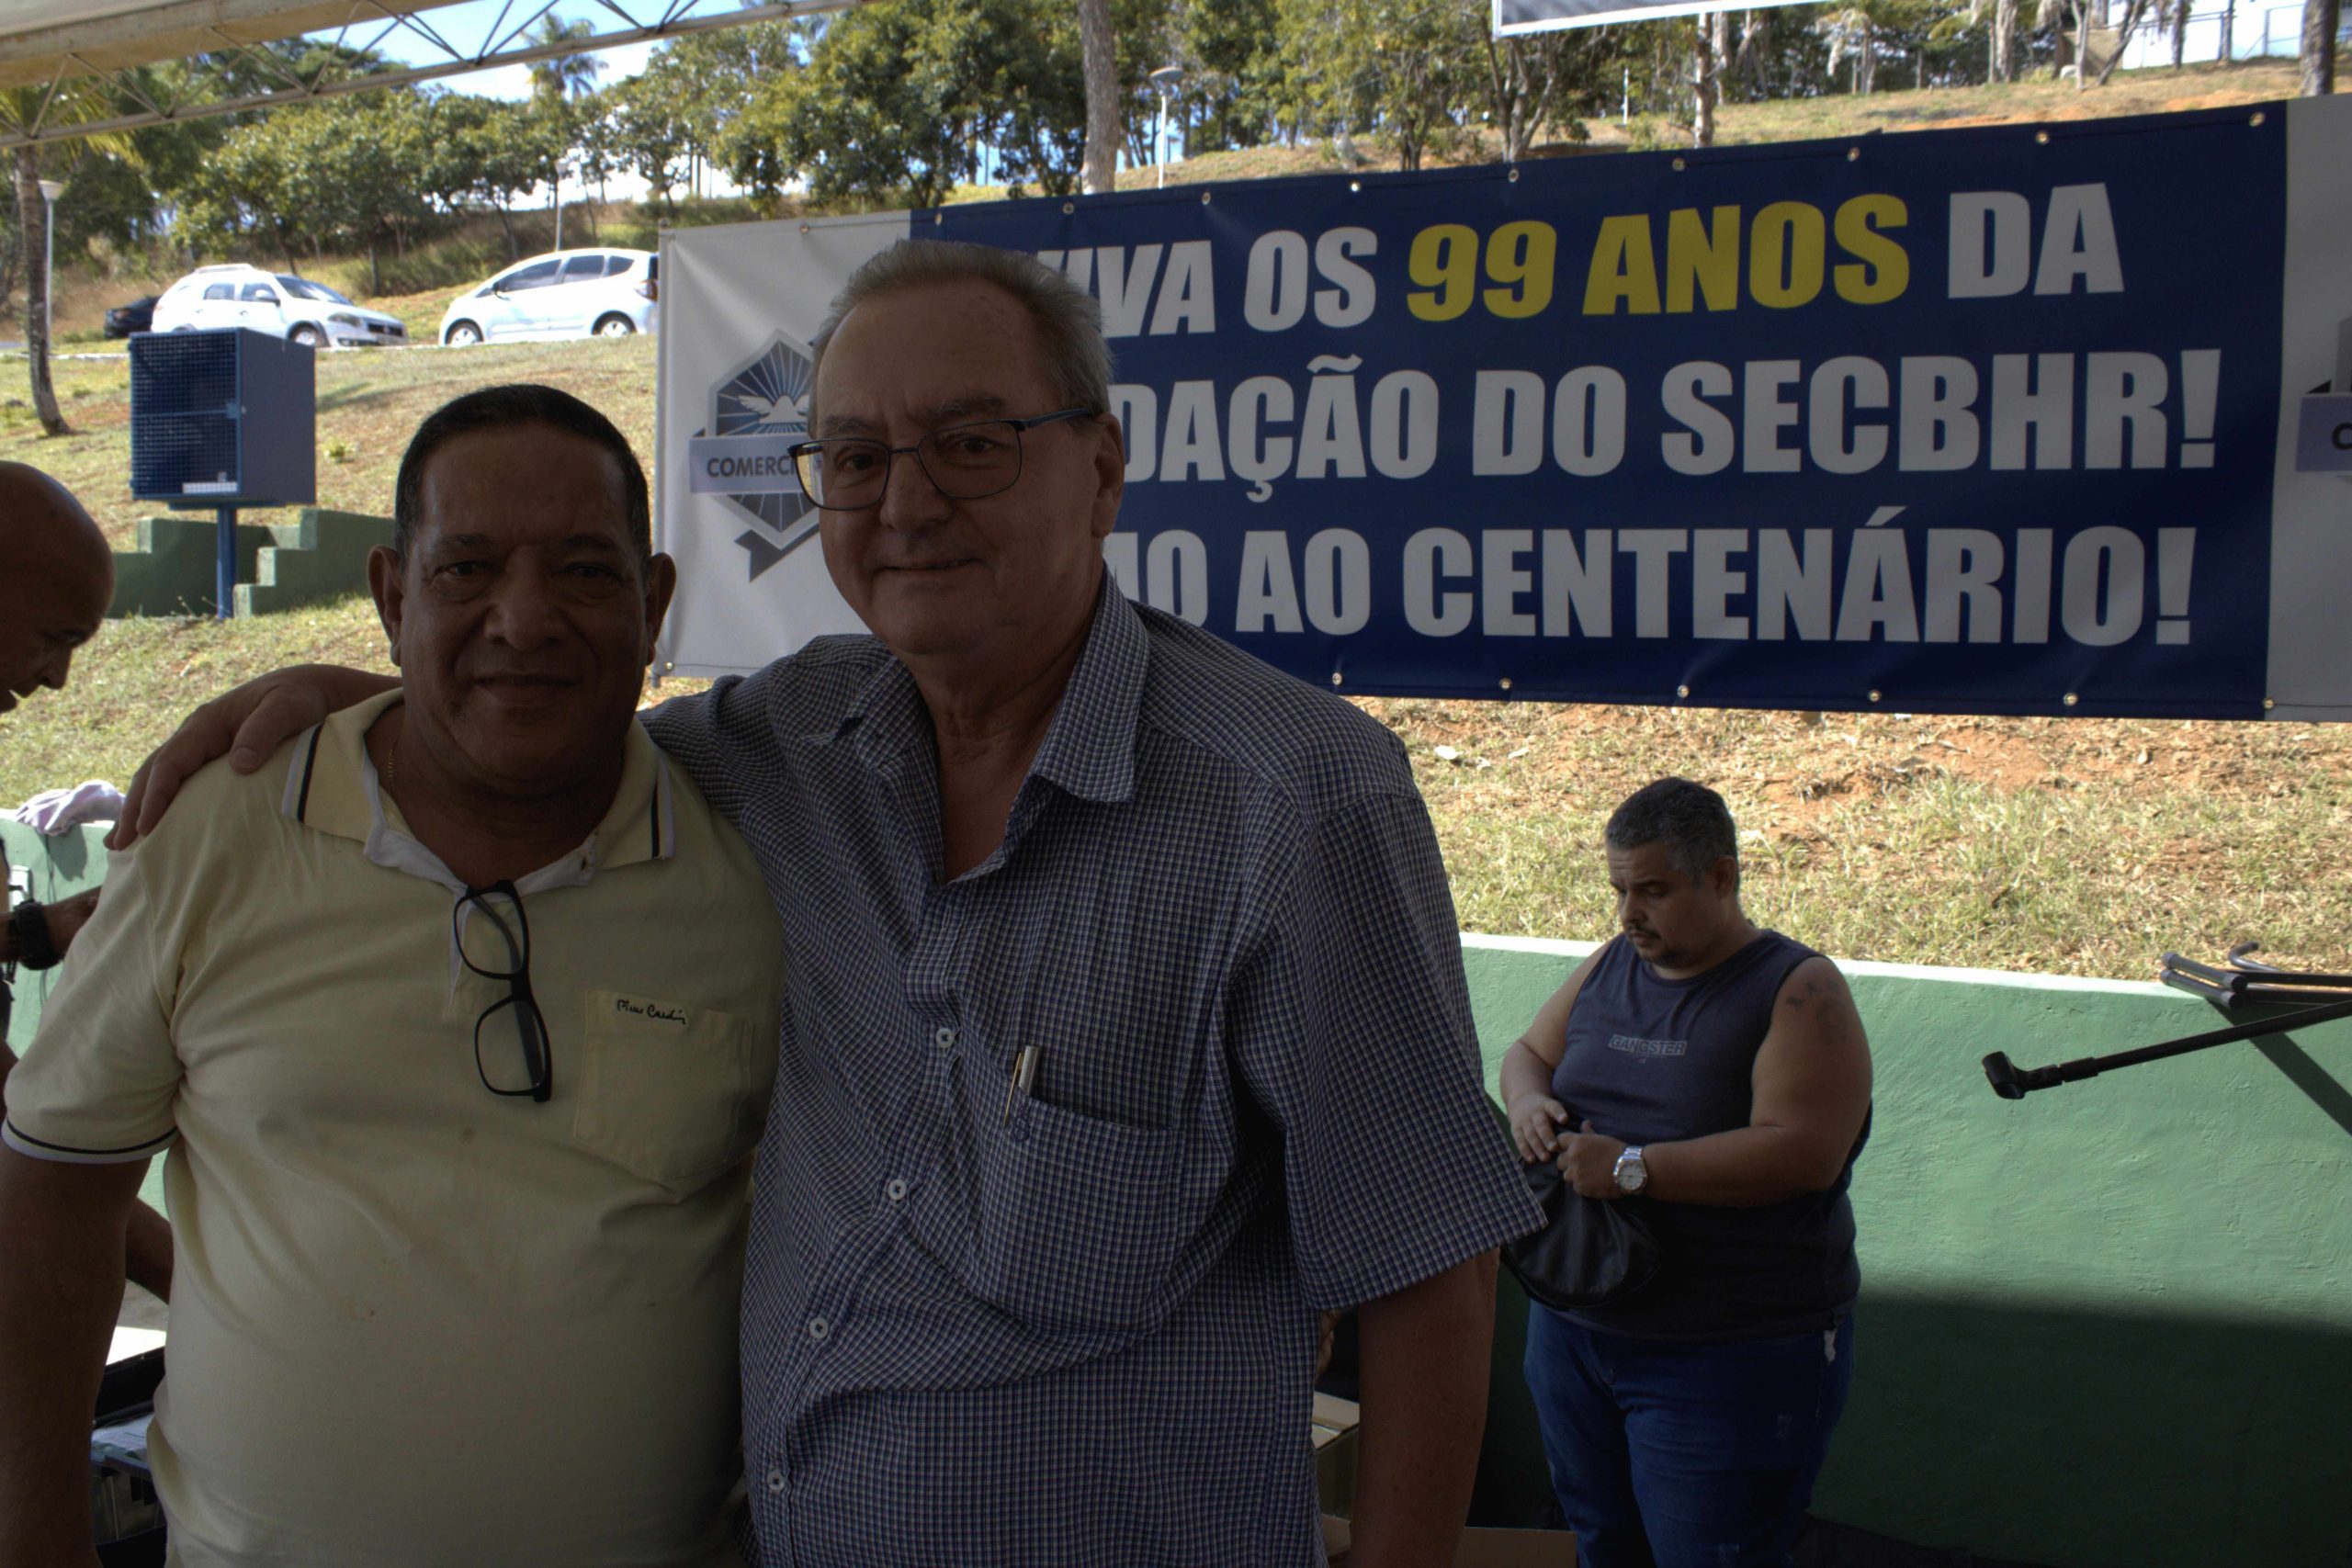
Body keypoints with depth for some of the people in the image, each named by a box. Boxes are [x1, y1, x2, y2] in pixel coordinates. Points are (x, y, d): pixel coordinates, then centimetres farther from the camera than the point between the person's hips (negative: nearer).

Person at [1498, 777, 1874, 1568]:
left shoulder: (1800, 991, -12)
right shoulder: (1609, 967, 8)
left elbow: (1804, 1153, -23)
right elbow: (1528, 1051, 18)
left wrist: (1632, 1167, -26)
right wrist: (1528, 1100, -7)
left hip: (1732, 1360, -6)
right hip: (1574, 1328, 7)